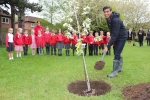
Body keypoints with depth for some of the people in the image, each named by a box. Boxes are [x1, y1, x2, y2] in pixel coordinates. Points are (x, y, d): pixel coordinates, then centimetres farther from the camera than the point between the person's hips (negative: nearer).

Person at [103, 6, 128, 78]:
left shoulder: (116, 20, -30)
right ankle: (119, 68, 29)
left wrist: (108, 46, -34)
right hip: (116, 37, 9)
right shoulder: (108, 19, -2)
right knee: (116, 53, 14)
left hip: (122, 37, -9)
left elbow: (115, 34, -33)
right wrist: (111, 40, 6)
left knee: (117, 54, -12)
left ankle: (115, 71, -5)